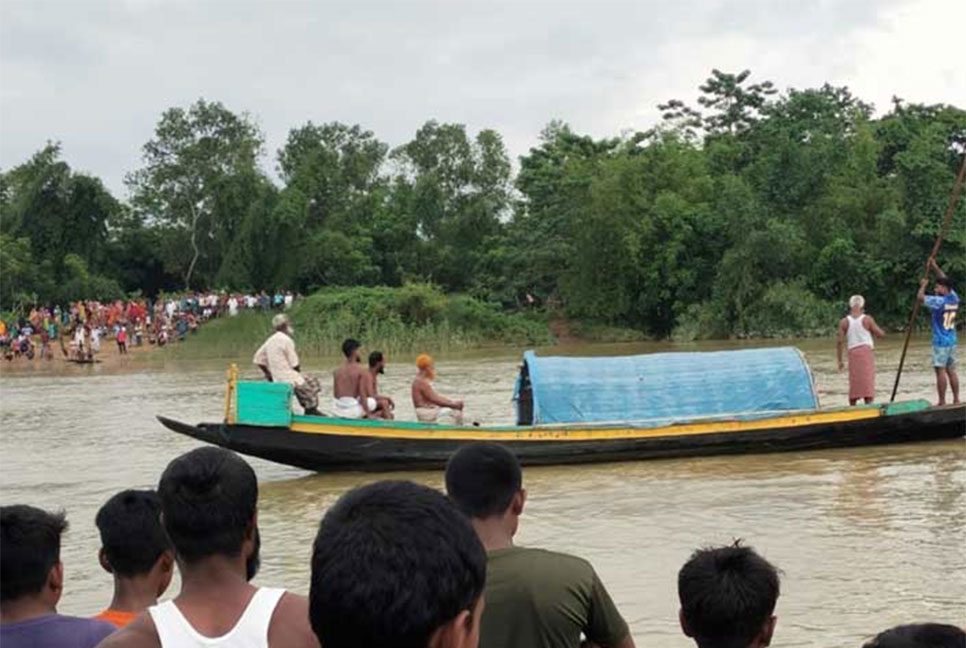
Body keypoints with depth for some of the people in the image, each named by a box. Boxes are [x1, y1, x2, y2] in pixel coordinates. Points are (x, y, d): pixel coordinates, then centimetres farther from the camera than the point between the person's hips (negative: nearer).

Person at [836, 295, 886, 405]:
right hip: (866, 351, -2)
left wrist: (840, 360, 5)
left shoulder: (844, 322, 4)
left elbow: (839, 341, 0)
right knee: (868, 382, -2)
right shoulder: (867, 319, -2)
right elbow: (881, 334, 0)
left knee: (854, 383, 11)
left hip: (852, 353, 2)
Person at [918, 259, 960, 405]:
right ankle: (956, 399, 12)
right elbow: (945, 280, 18)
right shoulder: (954, 298, 5)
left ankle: (942, 401, -5)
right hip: (952, 341, 8)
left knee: (941, 370, -5)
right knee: (951, 370, 11)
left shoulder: (940, 301, -17)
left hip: (940, 342, -8)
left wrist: (923, 285, 0)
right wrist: (935, 267, 22)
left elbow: (920, 297, -17)